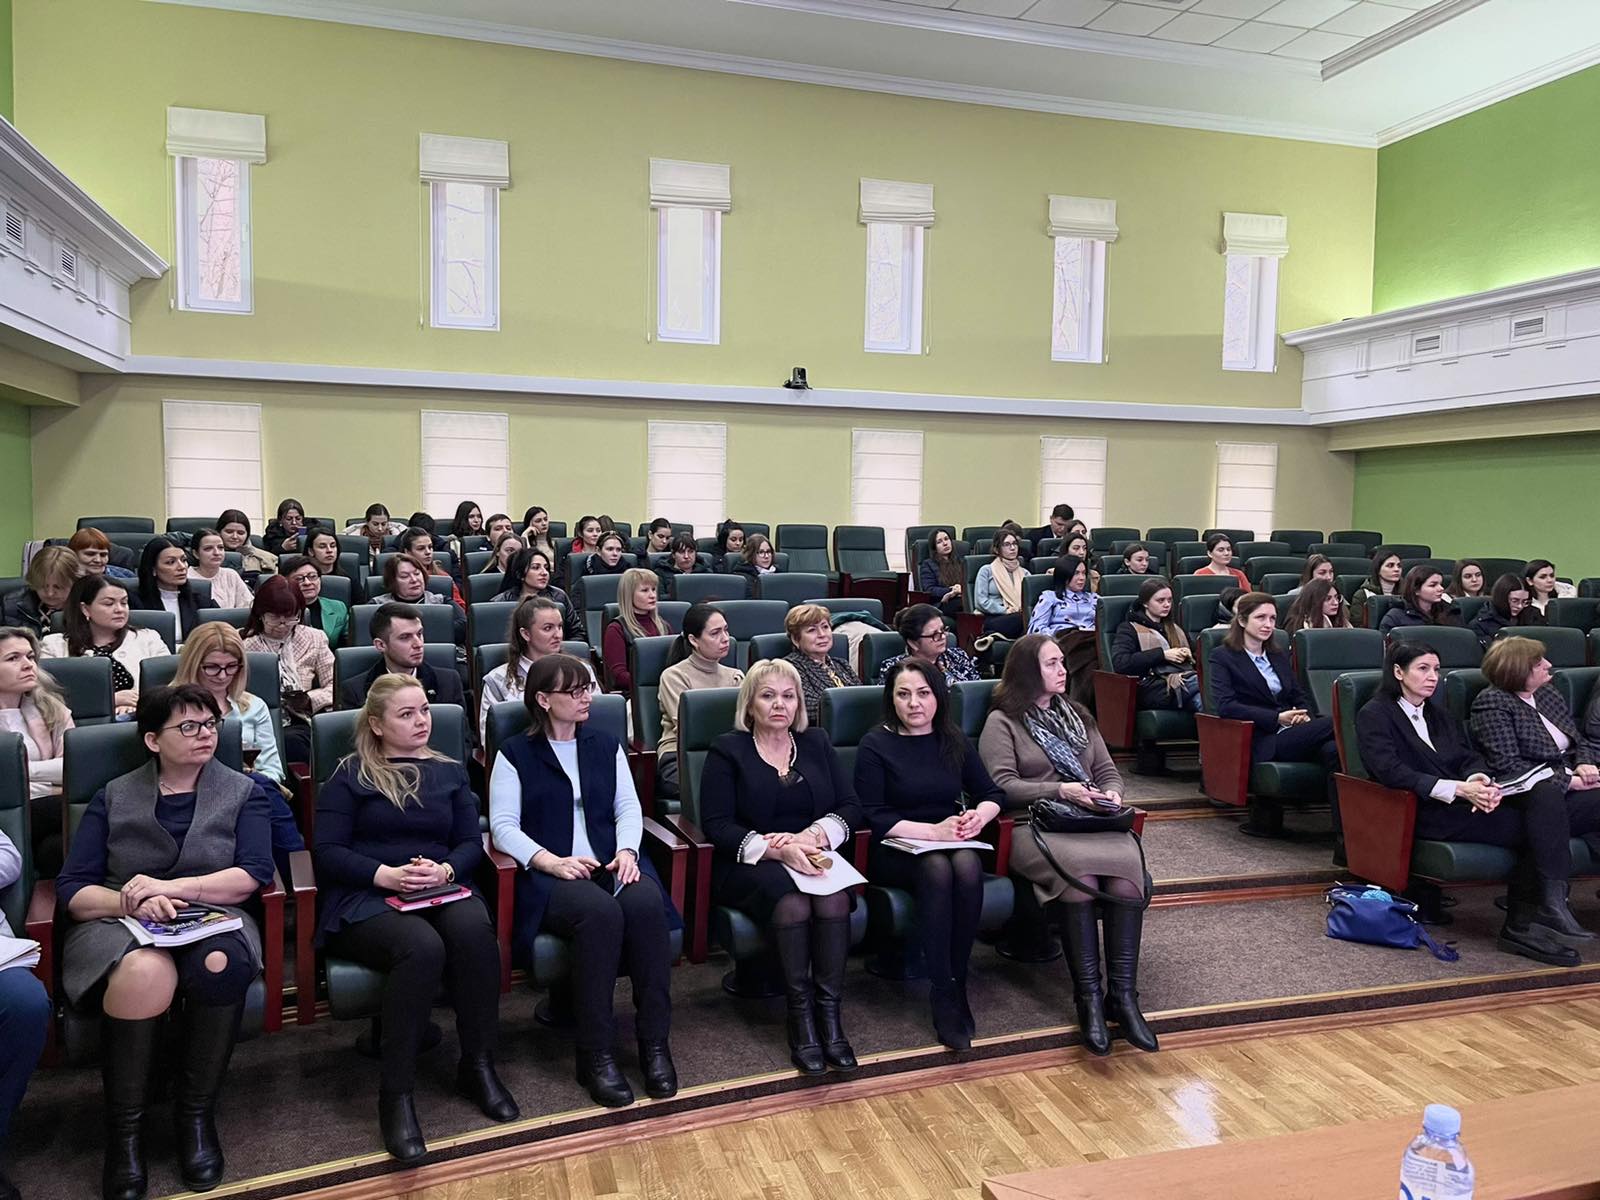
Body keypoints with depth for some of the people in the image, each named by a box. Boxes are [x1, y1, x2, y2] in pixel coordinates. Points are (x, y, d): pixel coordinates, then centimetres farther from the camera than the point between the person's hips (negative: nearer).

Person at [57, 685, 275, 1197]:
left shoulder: (242, 791, 12)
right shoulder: (113, 797, 14)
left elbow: (255, 873, -1)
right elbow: (72, 890, 5)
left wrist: (172, 887, -14)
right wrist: (131, 902, -16)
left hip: (212, 921, 0)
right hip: (119, 924, 0)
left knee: (221, 963, -37)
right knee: (147, 972, -37)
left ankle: (196, 1112, -15)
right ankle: (124, 1129, -16)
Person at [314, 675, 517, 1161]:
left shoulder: (450, 772, 19)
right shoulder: (350, 777, 9)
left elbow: (471, 843, 13)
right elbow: (328, 852, -1)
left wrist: (445, 870, -10)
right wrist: (386, 874, -16)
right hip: (366, 896, -3)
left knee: (474, 930, -33)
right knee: (422, 947, -36)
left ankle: (478, 1065, -15)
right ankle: (396, 1093, -22)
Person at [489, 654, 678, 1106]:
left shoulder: (606, 746, 20)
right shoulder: (515, 754, 8)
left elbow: (629, 807, 13)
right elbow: (503, 825, -2)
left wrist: (626, 851, -8)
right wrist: (552, 861, -17)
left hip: (611, 862, 3)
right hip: (551, 873, -3)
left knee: (646, 903, -31)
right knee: (600, 912, -36)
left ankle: (654, 1043, -22)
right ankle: (595, 1054, -25)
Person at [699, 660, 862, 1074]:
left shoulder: (816, 742, 16)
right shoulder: (727, 751, 4)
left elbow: (850, 807, 10)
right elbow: (715, 824, -6)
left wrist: (816, 834, -12)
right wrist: (775, 849, -20)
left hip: (813, 858, 3)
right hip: (749, 865, -3)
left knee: (834, 897, -30)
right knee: (791, 901, -34)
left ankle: (830, 1013, -23)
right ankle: (800, 1016, -22)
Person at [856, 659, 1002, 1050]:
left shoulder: (954, 741, 12)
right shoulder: (876, 744, -2)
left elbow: (992, 793, 14)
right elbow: (872, 817, -10)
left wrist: (979, 814, -10)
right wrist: (933, 830, -20)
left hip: (950, 842, 4)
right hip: (894, 851, -3)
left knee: (967, 865, -31)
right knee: (937, 869, -35)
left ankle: (956, 981, -18)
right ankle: (943, 994, -26)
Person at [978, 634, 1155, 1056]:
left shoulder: (1076, 716, 25)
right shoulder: (1002, 721, 5)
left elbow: (1108, 771, 23)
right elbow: (1002, 785, -6)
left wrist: (1111, 794, 0)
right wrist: (1059, 791, -15)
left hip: (1093, 822, 5)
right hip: (1035, 826, -5)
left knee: (1127, 869, -29)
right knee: (1078, 871, -36)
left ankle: (1123, 995, -25)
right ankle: (1088, 998, -26)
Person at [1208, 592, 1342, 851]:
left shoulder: (1279, 657, 28)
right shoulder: (1223, 658, 6)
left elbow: (1300, 697, 25)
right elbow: (1225, 706, -8)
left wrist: (1303, 715, -2)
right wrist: (1277, 718, -15)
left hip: (1293, 735, 6)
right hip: (1262, 742, -6)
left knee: (1334, 750, -31)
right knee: (1336, 723, -28)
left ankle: (1344, 838, -39)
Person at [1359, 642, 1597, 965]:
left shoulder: (1438, 714, 25)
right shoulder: (1374, 716, 0)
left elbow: (1470, 756, 13)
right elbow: (1392, 772, -14)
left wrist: (1480, 780, -12)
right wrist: (1459, 789, -23)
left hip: (1464, 803, 7)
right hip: (1426, 812, -7)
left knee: (1547, 793, -20)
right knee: (1537, 827, -22)